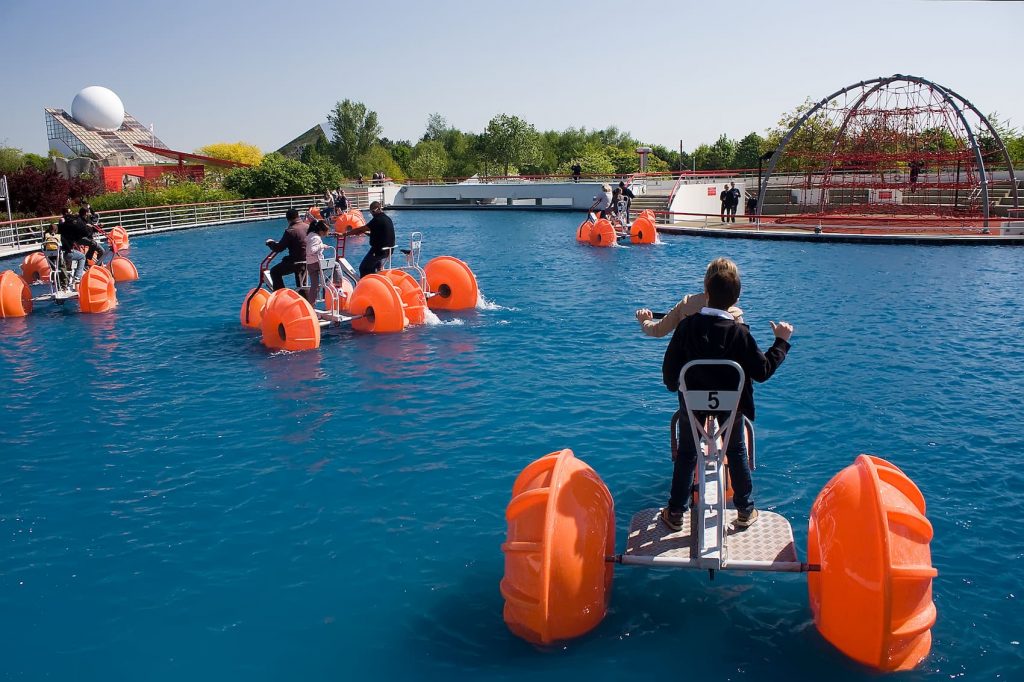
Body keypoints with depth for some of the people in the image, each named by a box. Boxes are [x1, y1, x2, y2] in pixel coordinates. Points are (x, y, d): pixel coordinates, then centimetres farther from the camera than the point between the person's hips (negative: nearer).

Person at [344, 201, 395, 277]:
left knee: (363, 268, -2)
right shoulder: (387, 219, 10)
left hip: (379, 250, -9)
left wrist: (347, 233, -10)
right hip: (388, 250, 9)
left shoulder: (377, 220, -18)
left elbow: (362, 229, -17)